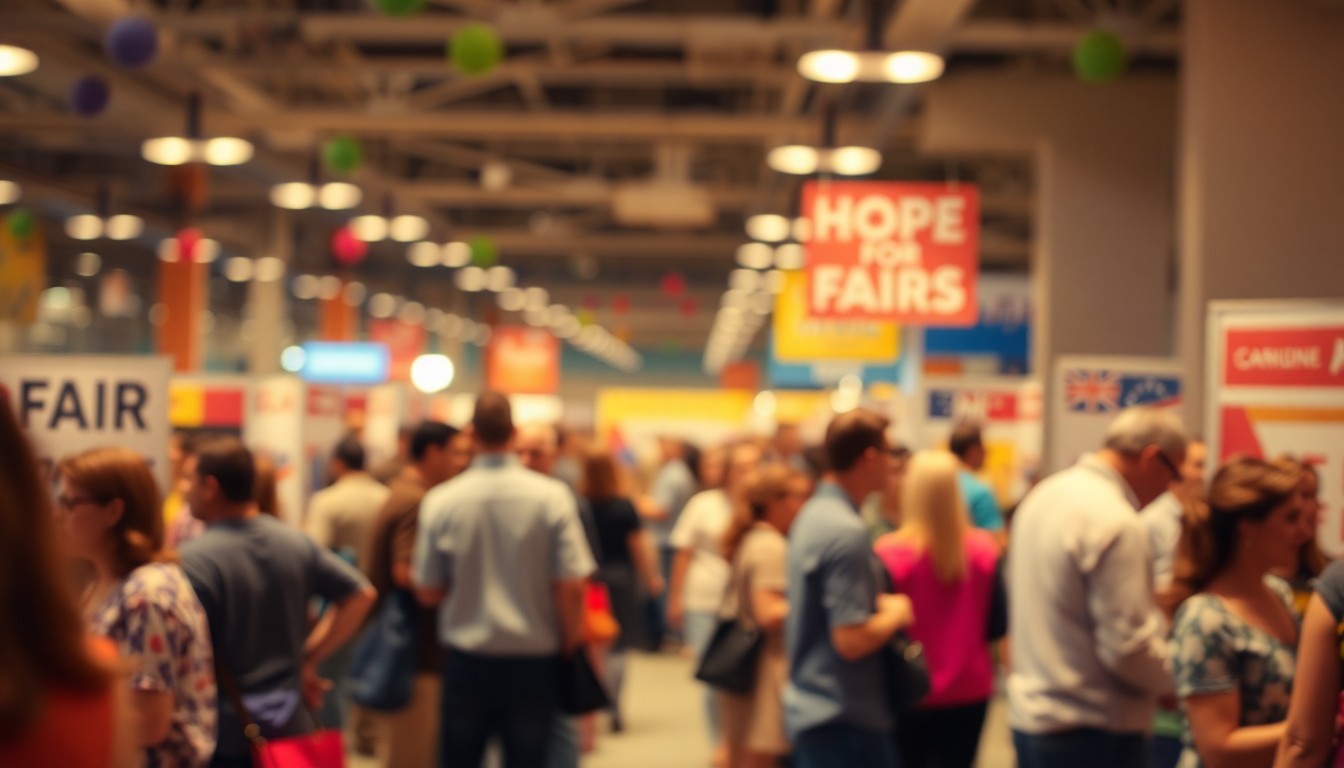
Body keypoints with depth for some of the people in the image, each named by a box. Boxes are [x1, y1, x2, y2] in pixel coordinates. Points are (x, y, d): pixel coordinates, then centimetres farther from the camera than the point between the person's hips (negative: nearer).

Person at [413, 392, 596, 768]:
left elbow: (427, 591, -1)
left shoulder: (440, 501, -7)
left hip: (467, 662, 1)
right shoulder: (552, 497, -10)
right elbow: (571, 585, -11)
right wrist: (569, 644, 4)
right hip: (533, 663, -1)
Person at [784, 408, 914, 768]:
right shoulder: (847, 533, -20)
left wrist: (879, 603, 9)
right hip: (845, 719, -10)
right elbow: (852, 640, -25)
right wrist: (897, 614, -8)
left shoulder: (811, 515, 10)